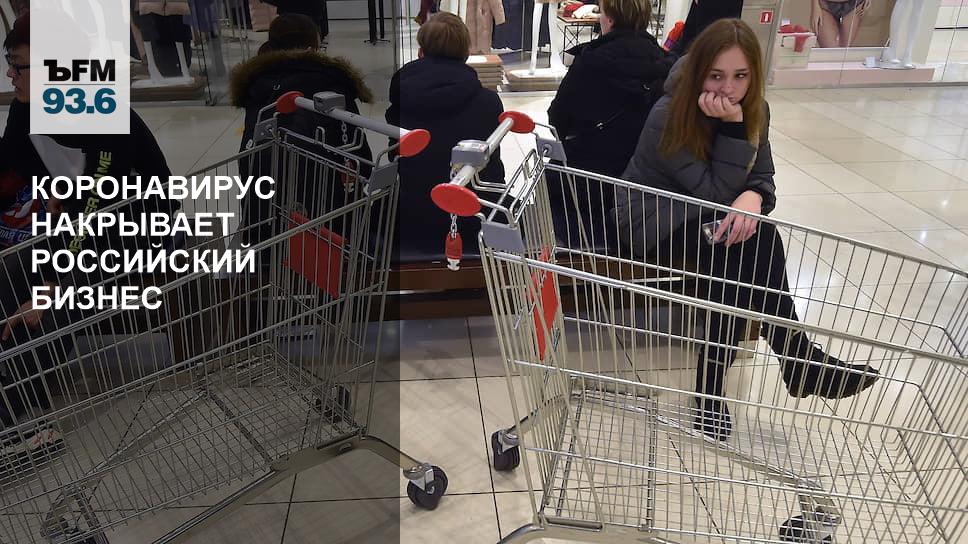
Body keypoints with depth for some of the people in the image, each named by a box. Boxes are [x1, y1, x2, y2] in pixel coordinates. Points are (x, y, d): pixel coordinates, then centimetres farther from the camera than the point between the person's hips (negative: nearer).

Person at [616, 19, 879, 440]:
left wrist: (753, 198, -27)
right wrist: (732, 127, -33)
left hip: (706, 216, 6)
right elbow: (715, 195, -25)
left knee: (751, 237, -28)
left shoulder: (754, 110, -5)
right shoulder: (668, 117, -23)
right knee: (745, 244, -31)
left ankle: (713, 384, -23)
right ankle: (797, 358, -20)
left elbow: (762, 176, -3)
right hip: (655, 217, -5)